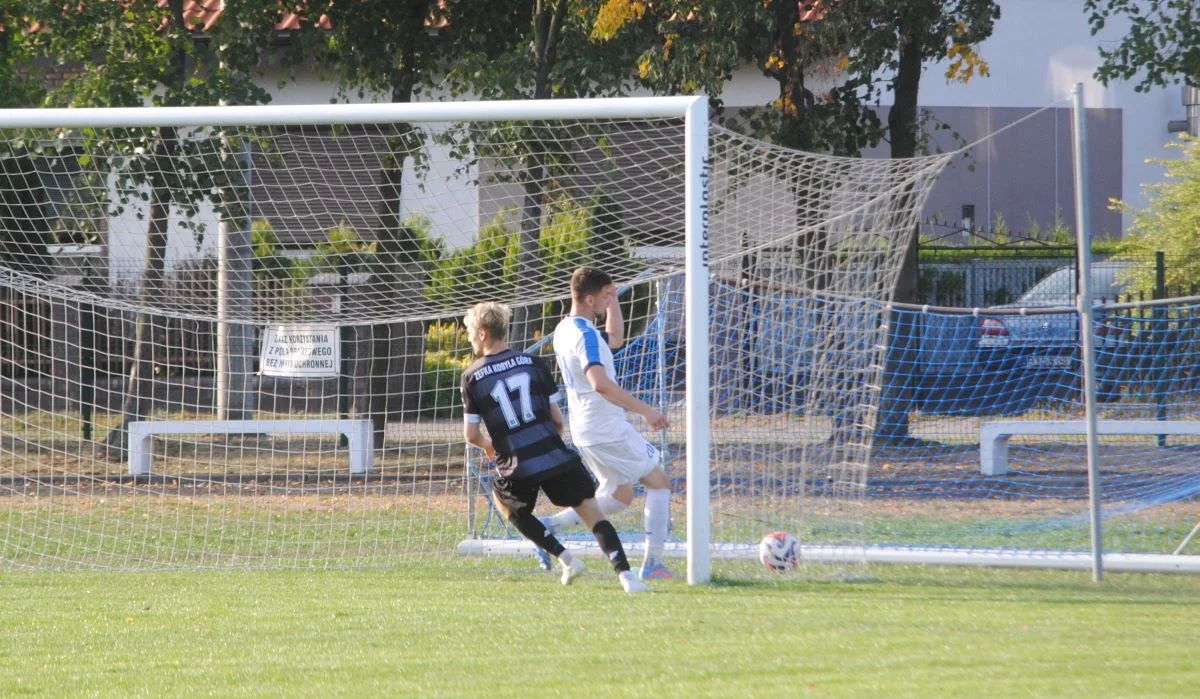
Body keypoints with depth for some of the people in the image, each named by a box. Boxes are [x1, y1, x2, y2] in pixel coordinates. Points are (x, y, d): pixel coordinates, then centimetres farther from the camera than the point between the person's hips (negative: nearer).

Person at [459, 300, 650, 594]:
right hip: (556, 457, 1)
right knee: (593, 513, 4)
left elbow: (471, 435, 3)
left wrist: (489, 446, 26)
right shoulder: (532, 363, 7)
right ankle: (625, 575, -18)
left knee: (504, 502, 29)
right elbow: (557, 418, 7)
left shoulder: (472, 377, 2)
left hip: (517, 469, -1)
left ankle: (565, 558, 15)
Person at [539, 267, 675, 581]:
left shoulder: (564, 330, 10)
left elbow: (615, 339, 26)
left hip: (583, 429, 9)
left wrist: (614, 300, 16)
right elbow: (600, 383, -35)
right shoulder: (586, 335, -21)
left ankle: (549, 525, 5)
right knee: (659, 483, 5)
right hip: (607, 428, -9)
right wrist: (645, 410, -32)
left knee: (619, 495, 19)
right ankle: (652, 564, 3)